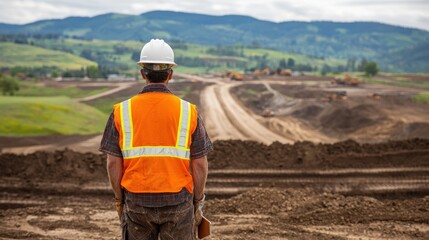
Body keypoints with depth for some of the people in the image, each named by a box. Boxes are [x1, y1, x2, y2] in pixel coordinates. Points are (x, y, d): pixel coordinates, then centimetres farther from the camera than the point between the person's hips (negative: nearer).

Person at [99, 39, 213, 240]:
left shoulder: (122, 112, -4)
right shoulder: (188, 112, -6)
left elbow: (113, 163, -3)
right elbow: (200, 165, -4)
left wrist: (119, 200, 9)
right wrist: (197, 202, 7)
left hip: (138, 201, 1)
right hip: (177, 201, -1)